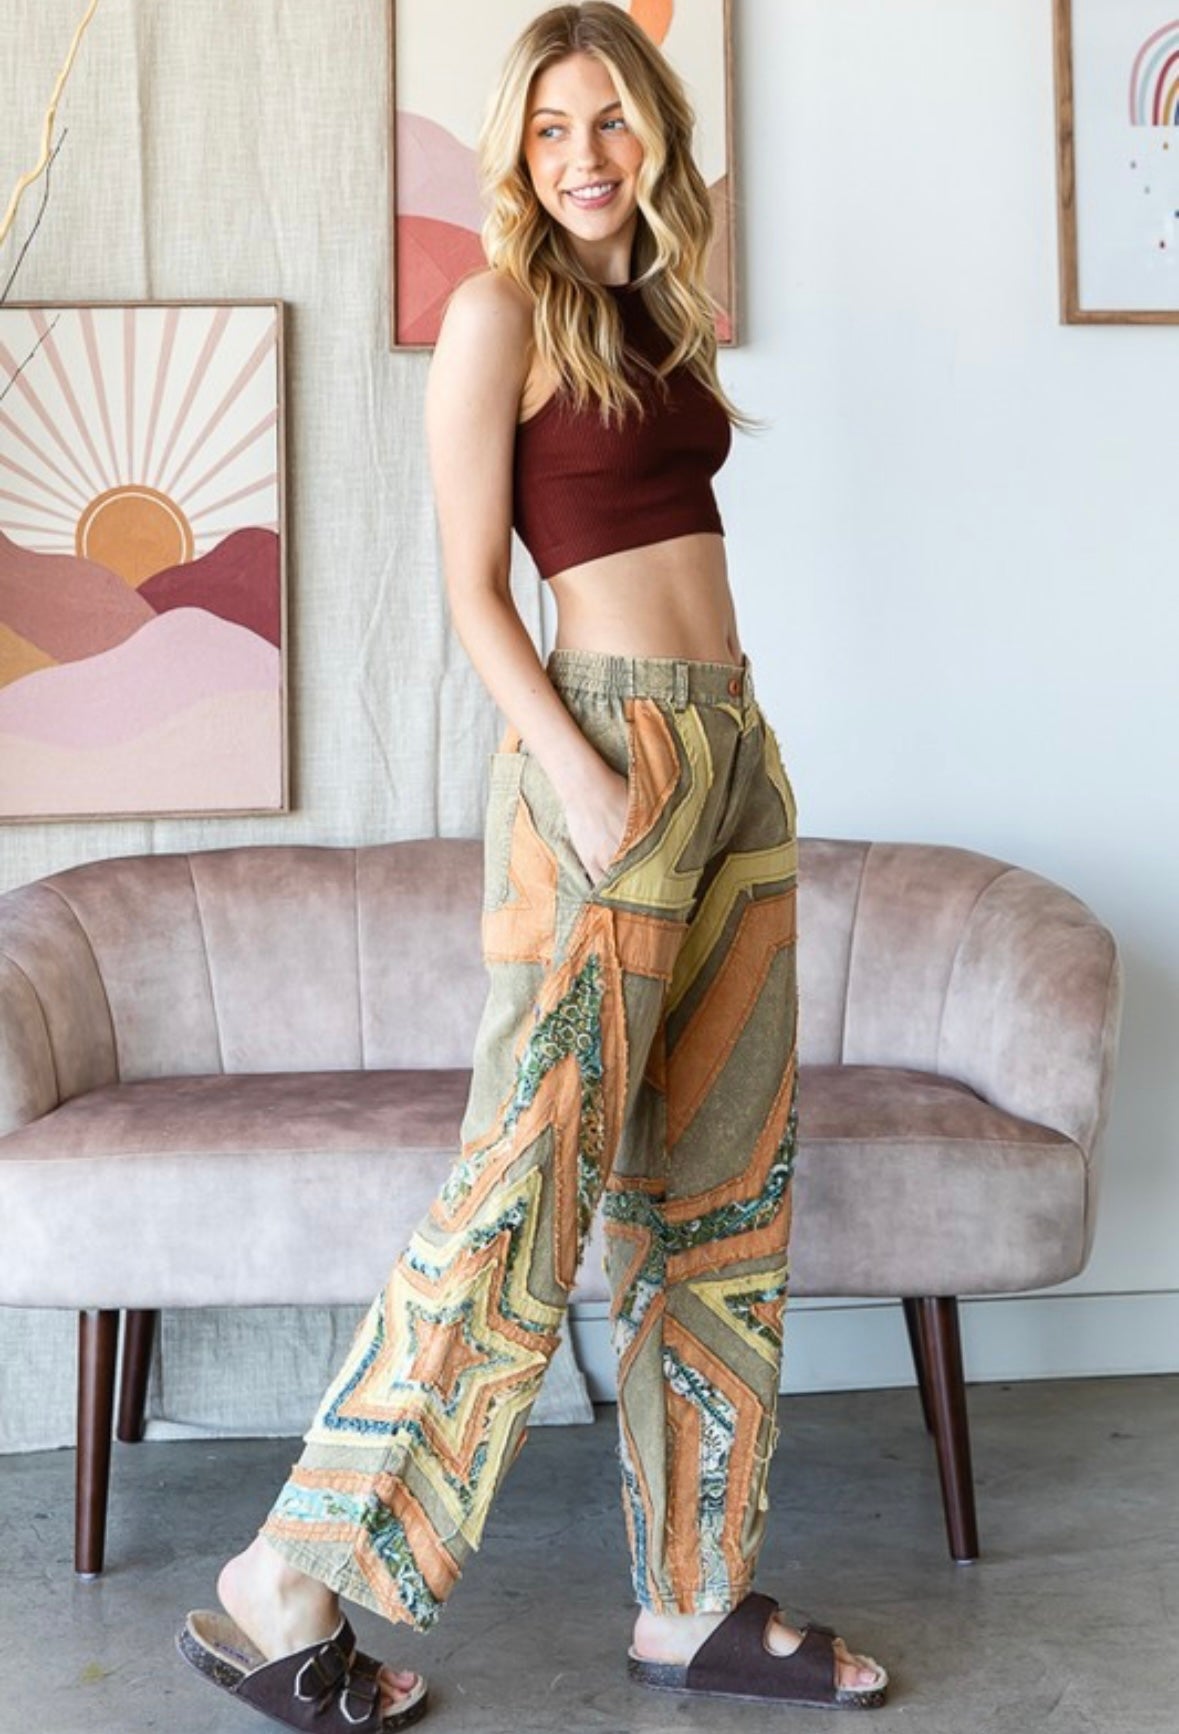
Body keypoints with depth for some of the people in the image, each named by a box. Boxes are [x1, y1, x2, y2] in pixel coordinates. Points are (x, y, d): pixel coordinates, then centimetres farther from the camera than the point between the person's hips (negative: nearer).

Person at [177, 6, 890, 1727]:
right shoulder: (501, 311, -2)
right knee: (533, 1192, -9)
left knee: (725, 1193, 8)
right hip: (609, 750, -8)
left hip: (738, 751, 8)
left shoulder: (660, 309, 19)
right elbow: (471, 581, -8)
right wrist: (572, 764, -20)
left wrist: (724, 708, 12)